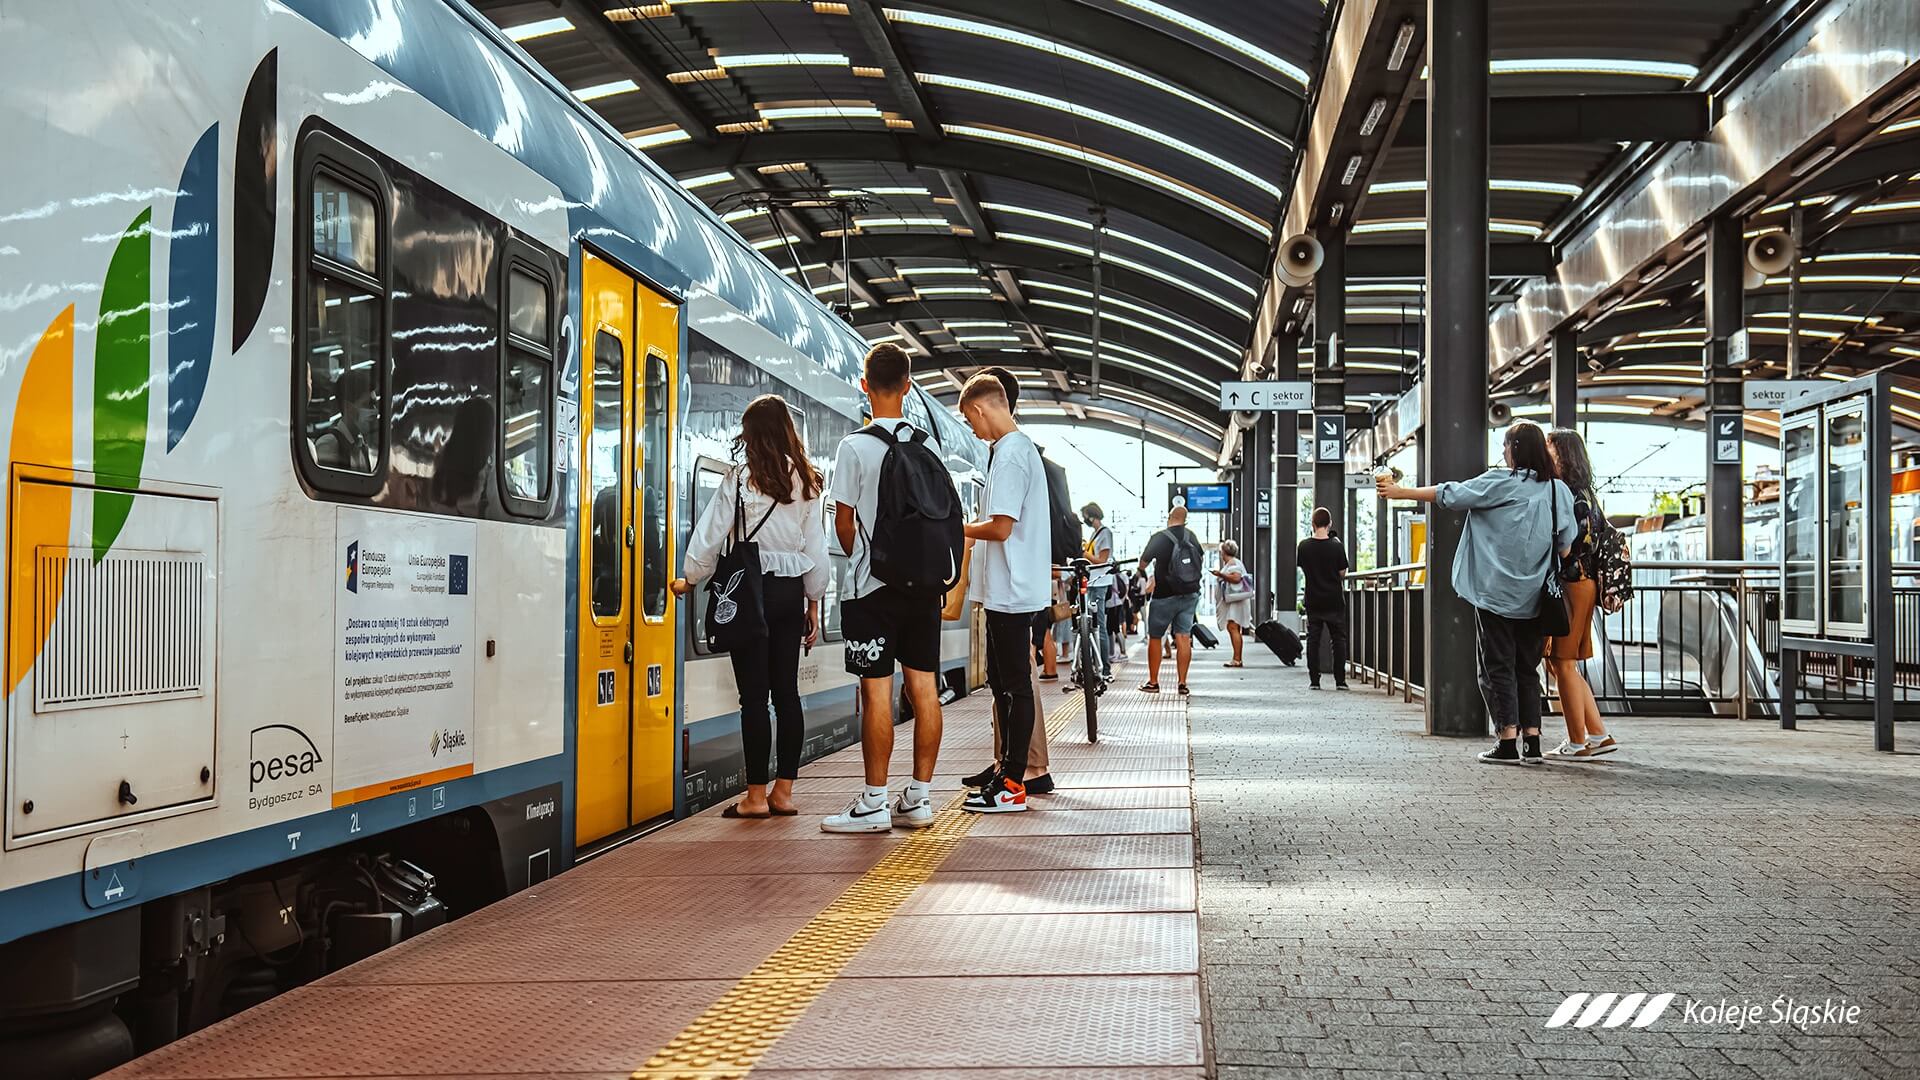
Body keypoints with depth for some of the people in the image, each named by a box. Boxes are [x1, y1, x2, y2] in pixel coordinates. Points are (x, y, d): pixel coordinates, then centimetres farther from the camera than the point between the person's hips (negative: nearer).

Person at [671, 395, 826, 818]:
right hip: (791, 591, 5)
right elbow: (816, 548, 8)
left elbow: (711, 534, -3)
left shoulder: (741, 477, -7)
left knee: (754, 695, -1)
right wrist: (813, 603, 16)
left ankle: (756, 796, 2)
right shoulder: (806, 482, 5)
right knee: (786, 692, 8)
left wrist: (690, 580, 13)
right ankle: (783, 791, 12)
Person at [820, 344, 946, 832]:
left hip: (875, 586, -5)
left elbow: (844, 522, -5)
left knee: (877, 691, -3)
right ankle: (919, 797, 12)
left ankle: (874, 802, 0)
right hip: (924, 582, 5)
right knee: (923, 687, 6)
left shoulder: (855, 446, -9)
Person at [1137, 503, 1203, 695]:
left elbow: (1144, 561, -3)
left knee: (1155, 638, 8)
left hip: (1165, 596, -4)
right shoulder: (1191, 536, 3)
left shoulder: (1160, 537, -12)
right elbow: (1201, 558, 20)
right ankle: (1182, 683, -1)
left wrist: (1141, 572, 18)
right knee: (1184, 638, 2)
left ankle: (1153, 682, 11)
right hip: (1190, 595, 4)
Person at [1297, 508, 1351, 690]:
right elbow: (1342, 572, -4)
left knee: (1313, 639, 7)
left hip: (1313, 599, 1)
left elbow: (1301, 569, 5)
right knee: (1339, 638, 7)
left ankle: (1314, 680, 3)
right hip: (1334, 599, -1)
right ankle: (1340, 680, 4)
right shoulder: (1336, 545, -11)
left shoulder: (1304, 545, -6)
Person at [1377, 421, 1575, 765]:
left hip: (1496, 594, -4)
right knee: (1527, 668, 11)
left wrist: (1400, 491, 8)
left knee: (1498, 667, 1)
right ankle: (1532, 744, 9)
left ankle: (1507, 743, -3)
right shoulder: (1559, 490, 3)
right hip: (1533, 598, 4)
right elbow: (1566, 546, 6)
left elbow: (1448, 495, -3)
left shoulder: (1500, 483, -9)